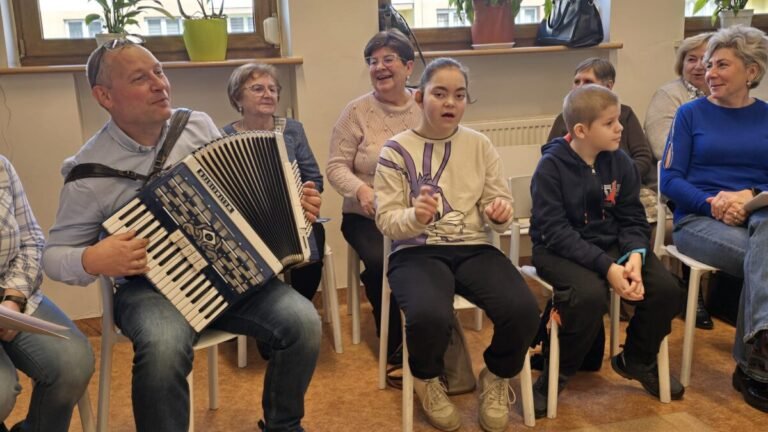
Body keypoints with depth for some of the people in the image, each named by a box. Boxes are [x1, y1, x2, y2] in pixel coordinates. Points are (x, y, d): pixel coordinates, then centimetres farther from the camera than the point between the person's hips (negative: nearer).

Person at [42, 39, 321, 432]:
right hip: (150, 287, -3)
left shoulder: (199, 124, 2)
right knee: (165, 349, -37)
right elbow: (55, 255, -1)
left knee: (303, 322, -19)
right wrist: (92, 261, -23)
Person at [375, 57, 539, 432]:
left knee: (523, 309, -24)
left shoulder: (480, 145, 8)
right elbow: (386, 220, -5)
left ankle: (496, 377, 12)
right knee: (429, 316, -34)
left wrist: (501, 213, -15)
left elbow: (498, 207, 9)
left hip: (473, 248, 3)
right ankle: (428, 380, 5)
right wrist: (415, 217, -27)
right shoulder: (397, 149, -2)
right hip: (416, 252, -3)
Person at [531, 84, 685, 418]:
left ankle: (637, 360, 18)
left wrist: (635, 256, -19)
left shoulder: (620, 163, 1)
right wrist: (607, 267, -28)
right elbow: (555, 232, -20)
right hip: (559, 250, -5)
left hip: (611, 244, 6)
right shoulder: (551, 167, -15)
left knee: (667, 290, -12)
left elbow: (633, 220, 3)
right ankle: (556, 374, -8)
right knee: (590, 295, -34)